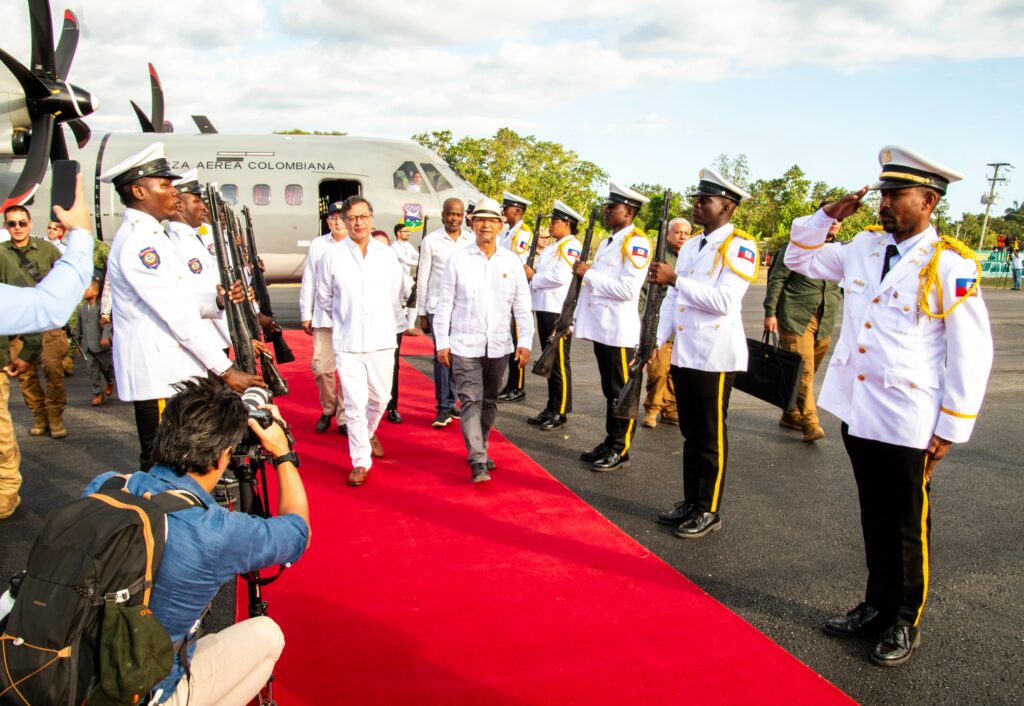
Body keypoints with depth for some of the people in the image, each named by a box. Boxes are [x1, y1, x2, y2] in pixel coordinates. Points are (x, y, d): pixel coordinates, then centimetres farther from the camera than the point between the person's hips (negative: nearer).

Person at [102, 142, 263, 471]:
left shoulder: (151, 235, 16)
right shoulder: (137, 241, -17)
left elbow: (180, 303, 14)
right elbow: (179, 316, -21)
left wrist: (217, 301, -5)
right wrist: (226, 370, -20)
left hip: (175, 371, 10)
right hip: (158, 378, -10)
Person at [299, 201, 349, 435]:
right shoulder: (317, 245, 8)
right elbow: (308, 282, 11)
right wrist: (306, 314, 9)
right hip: (324, 316, 2)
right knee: (322, 368, 2)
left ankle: (343, 417, 13)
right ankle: (327, 409, 24)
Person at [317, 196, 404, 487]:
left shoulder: (388, 255, 2)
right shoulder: (334, 256, -4)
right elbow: (324, 295, 10)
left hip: (381, 340, 2)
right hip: (347, 342, -2)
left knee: (380, 397, 11)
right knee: (355, 402, -2)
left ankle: (369, 433, 42)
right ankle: (361, 461, 10)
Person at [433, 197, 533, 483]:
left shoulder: (512, 262, 2)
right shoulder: (458, 259, -3)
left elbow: (522, 305, 4)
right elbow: (445, 303, 0)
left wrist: (525, 341, -2)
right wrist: (442, 343, -3)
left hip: (498, 346, 3)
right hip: (465, 345, -2)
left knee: (489, 401, 13)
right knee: (471, 401, -6)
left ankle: (480, 449, 29)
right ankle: (478, 461, -5)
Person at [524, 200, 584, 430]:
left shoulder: (570, 246, -10)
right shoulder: (555, 247, 21)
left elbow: (561, 276, -22)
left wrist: (533, 277, -10)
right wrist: (532, 273, 2)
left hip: (559, 312, -10)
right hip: (545, 309, 10)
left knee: (559, 362, -4)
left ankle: (561, 412, 4)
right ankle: (551, 408, 22)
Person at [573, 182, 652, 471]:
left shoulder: (636, 242, -12)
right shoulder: (608, 242, 16)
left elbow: (627, 289, -22)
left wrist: (589, 274, -16)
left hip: (619, 331, -9)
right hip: (601, 327, 9)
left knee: (622, 393, 1)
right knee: (609, 391, 16)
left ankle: (621, 452, 10)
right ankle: (610, 442, 27)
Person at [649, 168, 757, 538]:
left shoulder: (740, 245, -10)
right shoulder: (690, 245, 14)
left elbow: (724, 300, -22)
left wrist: (675, 279, -25)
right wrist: (655, 341, 6)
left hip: (716, 355, -7)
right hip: (684, 353, 7)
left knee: (712, 437, 3)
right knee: (690, 433, 15)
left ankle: (709, 511, 16)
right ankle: (690, 502, 28)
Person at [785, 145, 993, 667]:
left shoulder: (952, 265, -12)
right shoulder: (863, 248, 4)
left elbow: (971, 354, -11)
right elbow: (800, 258, 17)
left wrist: (950, 430, -11)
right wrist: (828, 216, 0)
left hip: (908, 423, -5)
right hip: (858, 413, 5)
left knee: (909, 527, 11)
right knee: (874, 519, 19)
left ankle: (906, 624, 28)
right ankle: (877, 605, 35)